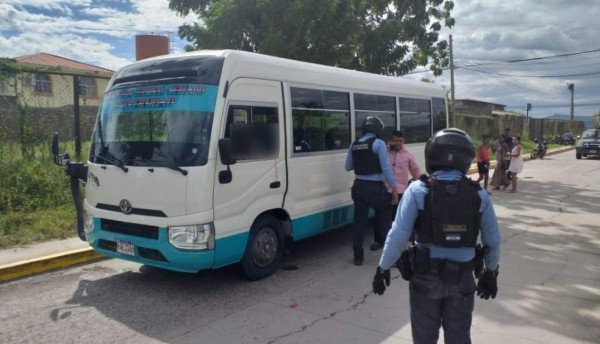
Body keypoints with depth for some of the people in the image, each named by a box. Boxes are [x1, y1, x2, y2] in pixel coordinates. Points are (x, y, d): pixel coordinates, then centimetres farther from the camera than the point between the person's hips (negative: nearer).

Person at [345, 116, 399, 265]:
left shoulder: (354, 145, 7)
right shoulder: (378, 143, -9)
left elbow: (348, 167, 16)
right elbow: (386, 167, -13)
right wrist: (394, 188, -9)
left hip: (358, 186, 5)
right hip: (375, 187, -5)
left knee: (359, 221, 11)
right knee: (384, 220, 9)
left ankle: (358, 256, 14)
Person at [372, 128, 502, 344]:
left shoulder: (418, 191, -15)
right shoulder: (479, 195, -6)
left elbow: (398, 235, -16)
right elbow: (493, 240, 1)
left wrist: (383, 268, -4)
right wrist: (490, 273, 17)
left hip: (426, 277, -2)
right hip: (462, 277, 2)